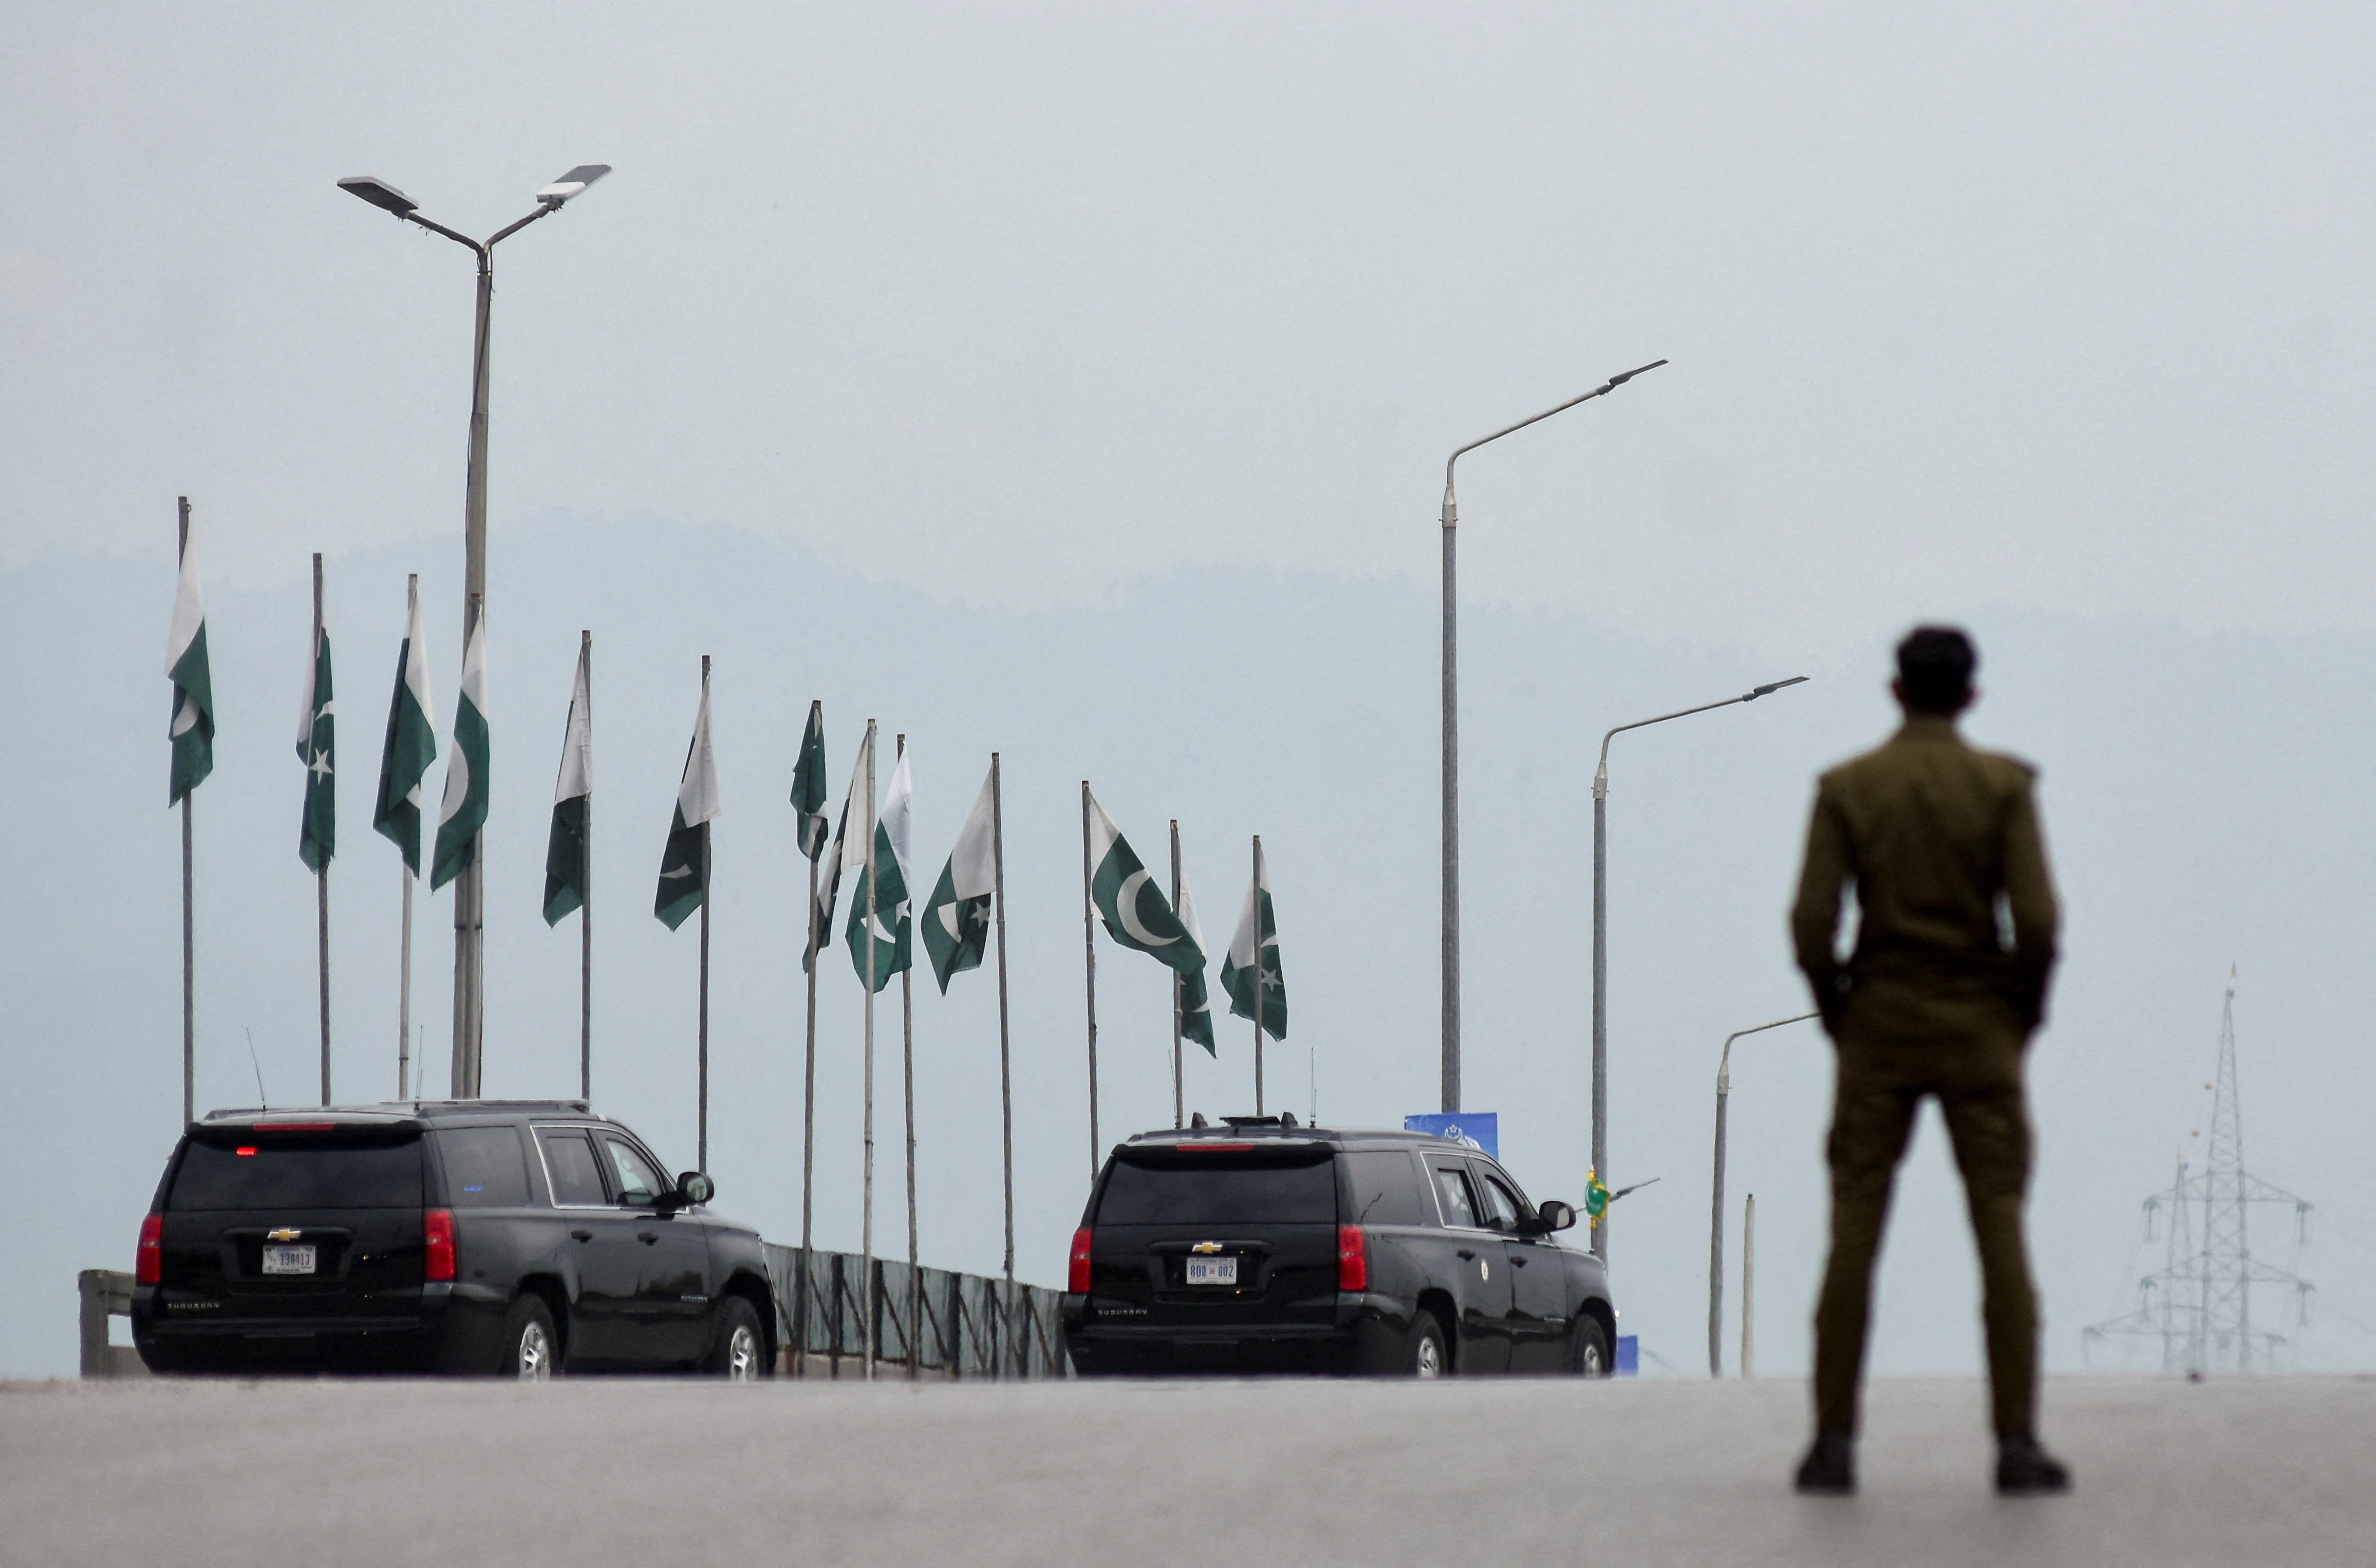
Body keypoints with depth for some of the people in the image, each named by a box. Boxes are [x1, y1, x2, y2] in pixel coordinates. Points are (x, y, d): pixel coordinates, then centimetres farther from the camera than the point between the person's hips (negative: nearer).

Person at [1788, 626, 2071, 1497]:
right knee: (2001, 1229, 1)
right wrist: (2025, 1011, 5)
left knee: (1853, 1235, 3)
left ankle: (1834, 1441, 0)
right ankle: (2017, 1442, -4)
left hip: (1878, 1028, 1)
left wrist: (1837, 1015, 8)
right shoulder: (2002, 786, -4)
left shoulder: (1846, 788, -2)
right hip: (1978, 1028, -1)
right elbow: (2037, 919, -11)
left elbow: (1812, 923, -6)